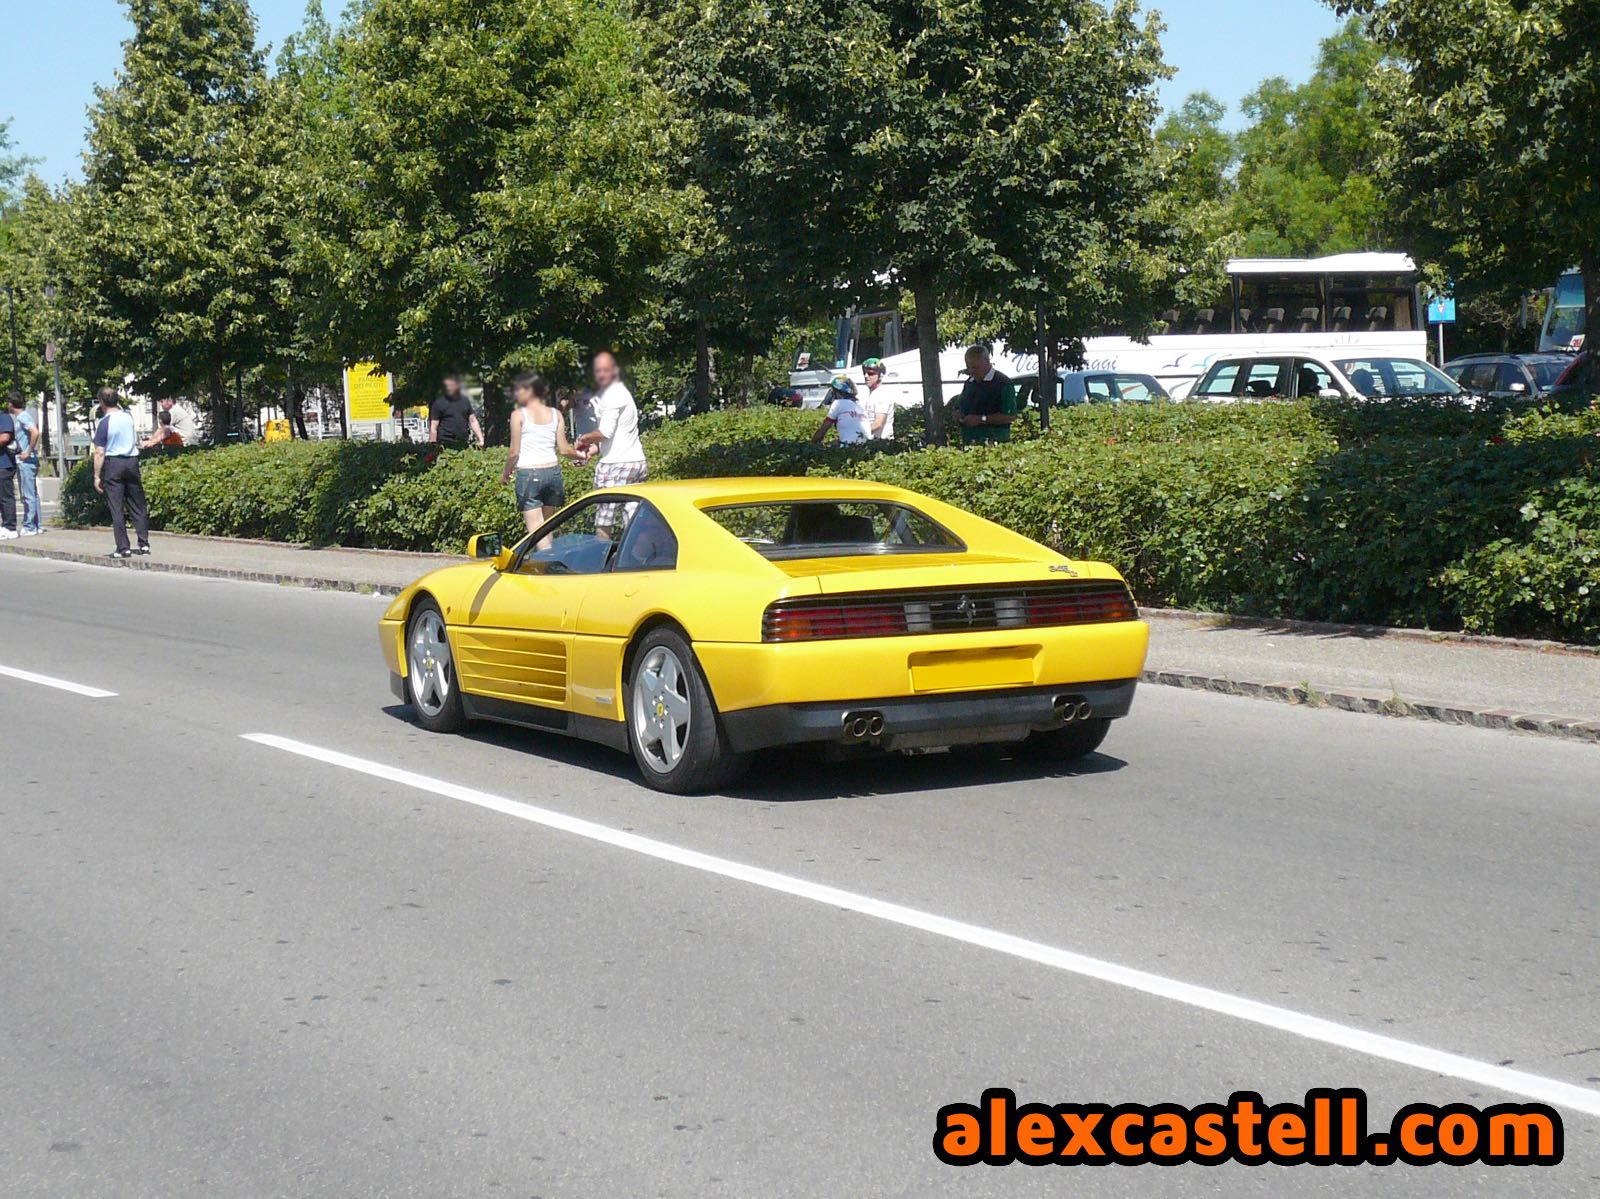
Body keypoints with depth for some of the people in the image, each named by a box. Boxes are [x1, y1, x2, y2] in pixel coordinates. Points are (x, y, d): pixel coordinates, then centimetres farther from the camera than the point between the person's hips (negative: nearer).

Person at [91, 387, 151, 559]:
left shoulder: (104, 423, -12)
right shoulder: (128, 415, 1)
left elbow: (99, 452, -12)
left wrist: (97, 476, -8)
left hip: (113, 463, -4)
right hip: (132, 461, 4)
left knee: (116, 509, 0)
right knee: (138, 506, 11)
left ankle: (123, 548, -3)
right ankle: (144, 544, 8)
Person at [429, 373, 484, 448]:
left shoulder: (465, 401, 12)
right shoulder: (439, 403, 0)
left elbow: (473, 421, 14)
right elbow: (433, 428, -1)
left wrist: (481, 440, 5)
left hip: (463, 445, 4)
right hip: (445, 444, -4)